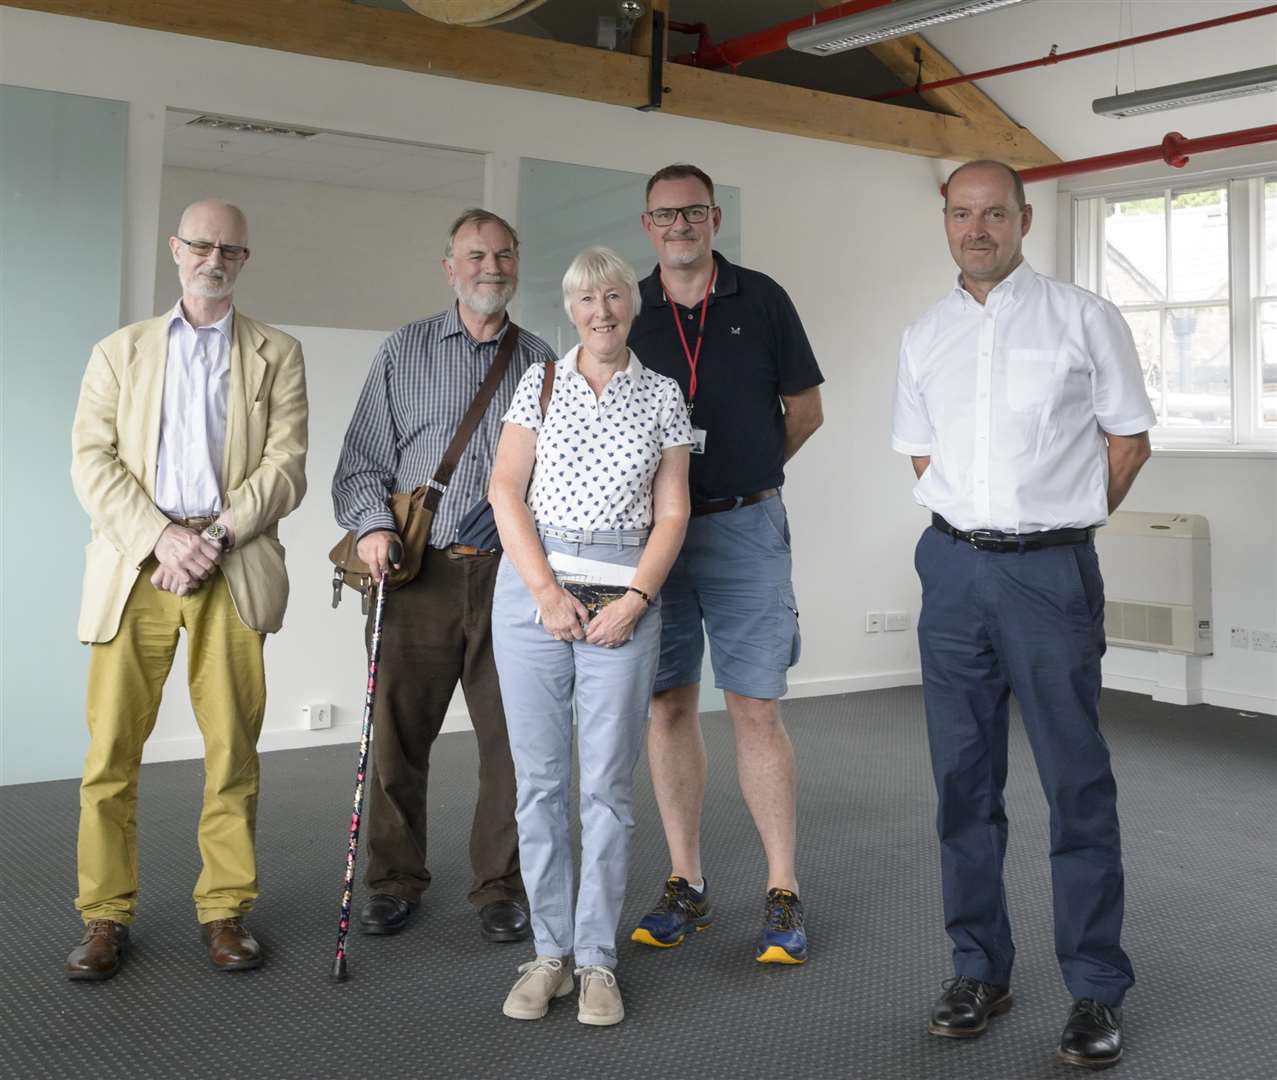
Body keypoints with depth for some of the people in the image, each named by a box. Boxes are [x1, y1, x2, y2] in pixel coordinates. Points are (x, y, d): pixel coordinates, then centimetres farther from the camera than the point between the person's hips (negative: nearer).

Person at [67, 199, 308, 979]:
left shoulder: (277, 355, 14)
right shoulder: (120, 352, 16)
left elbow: (286, 466, 3)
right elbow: (93, 460, 4)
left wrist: (217, 535, -10)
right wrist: (161, 537, -11)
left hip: (232, 567, 0)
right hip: (135, 564, 1)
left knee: (233, 747, 0)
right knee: (112, 747, -1)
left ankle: (227, 910, 11)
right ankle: (107, 916, 10)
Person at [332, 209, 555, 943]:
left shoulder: (541, 361, 13)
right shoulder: (404, 352, 10)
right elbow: (363, 461, 8)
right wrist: (374, 524, -10)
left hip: (511, 573, 1)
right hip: (419, 572, 0)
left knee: (512, 737, 3)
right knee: (399, 736, 4)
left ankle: (501, 888, 18)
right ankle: (396, 882, 21)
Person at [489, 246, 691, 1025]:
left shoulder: (662, 397, 9)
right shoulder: (542, 382, 8)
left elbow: (672, 513, 5)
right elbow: (506, 491, 0)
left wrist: (634, 600, -9)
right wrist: (547, 590, -10)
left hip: (624, 593, 0)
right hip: (531, 583, 1)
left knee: (609, 781, 0)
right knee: (539, 777, 4)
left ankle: (597, 959, 11)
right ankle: (550, 952, 15)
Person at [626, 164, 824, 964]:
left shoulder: (761, 300, 3)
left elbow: (805, 409, 10)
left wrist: (747, 476, 11)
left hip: (743, 527, -2)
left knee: (757, 711, -4)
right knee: (669, 707, 6)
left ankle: (783, 896, 5)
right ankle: (686, 887, 18)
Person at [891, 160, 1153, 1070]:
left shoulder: (1083, 318, -2)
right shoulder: (925, 337, 9)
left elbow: (1129, 440, 2)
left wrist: (1058, 522, 3)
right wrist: (973, 524, 9)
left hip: (1051, 569, -4)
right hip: (954, 568, 4)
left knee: (1077, 782, 0)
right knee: (964, 777, 10)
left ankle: (1097, 990, 11)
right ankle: (980, 968, 23)